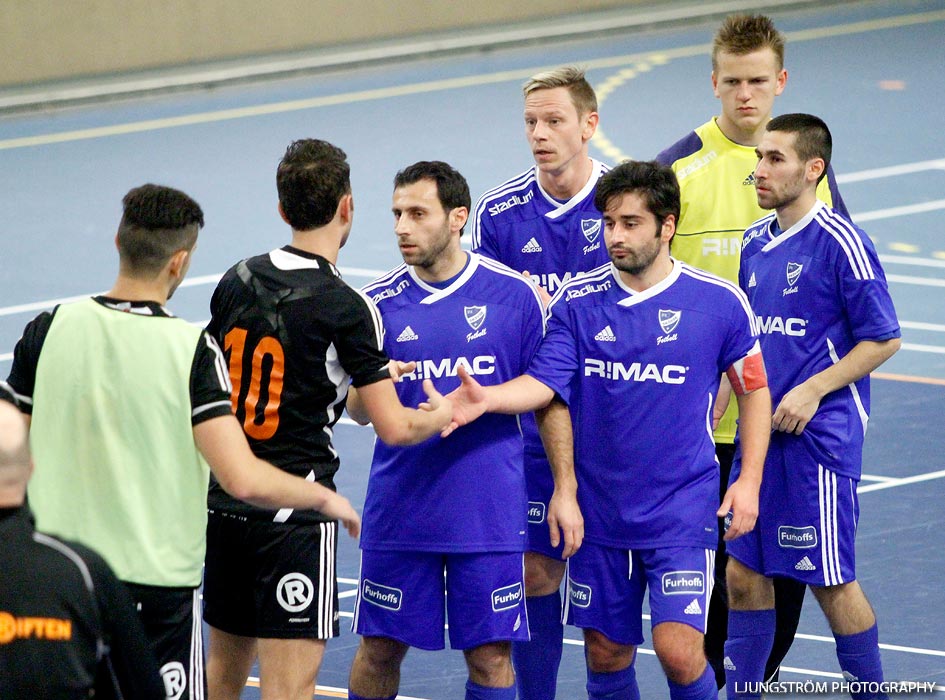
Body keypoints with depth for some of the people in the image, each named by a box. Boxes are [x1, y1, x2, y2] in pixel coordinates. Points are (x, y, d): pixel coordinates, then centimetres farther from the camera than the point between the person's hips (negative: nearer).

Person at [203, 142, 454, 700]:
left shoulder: (238, 281, 5)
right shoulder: (347, 308, -13)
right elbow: (394, 427, -11)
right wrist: (446, 415, 9)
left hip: (224, 503, 7)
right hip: (295, 517, -7)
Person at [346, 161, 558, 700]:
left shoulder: (514, 293, -2)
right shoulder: (379, 303, 2)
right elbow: (358, 410, 5)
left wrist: (478, 401, -12)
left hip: (489, 510, -1)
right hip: (398, 509, 2)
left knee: (491, 656, 2)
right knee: (380, 649, 5)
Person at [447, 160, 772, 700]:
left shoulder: (721, 301, -4)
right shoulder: (578, 300, 0)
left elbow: (754, 390, 6)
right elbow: (545, 382, -9)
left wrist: (749, 480, 0)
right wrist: (487, 398, -29)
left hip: (682, 508, -3)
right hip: (599, 508, 3)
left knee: (678, 650, -14)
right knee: (606, 654, 9)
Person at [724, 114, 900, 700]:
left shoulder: (840, 243, -12)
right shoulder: (757, 243, 11)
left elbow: (882, 340, -11)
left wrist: (811, 391, -16)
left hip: (818, 434, -7)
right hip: (759, 433, 7)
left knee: (831, 581, -1)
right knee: (745, 574, 8)